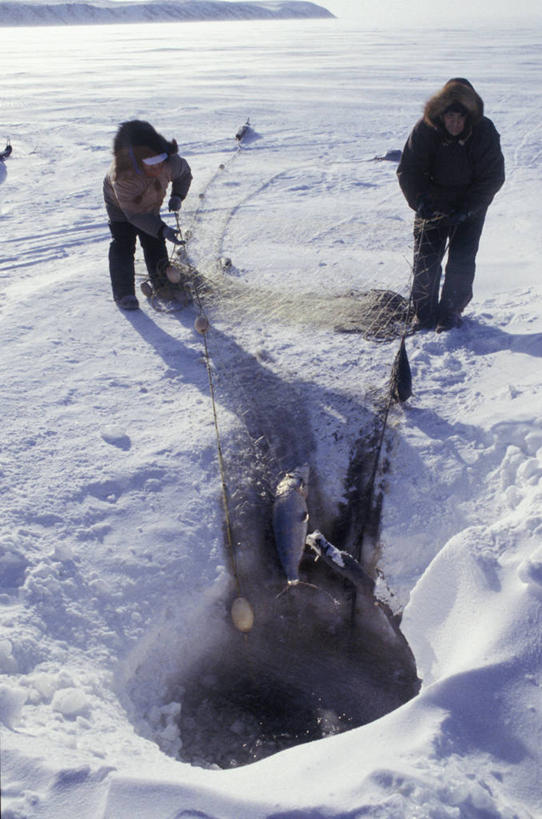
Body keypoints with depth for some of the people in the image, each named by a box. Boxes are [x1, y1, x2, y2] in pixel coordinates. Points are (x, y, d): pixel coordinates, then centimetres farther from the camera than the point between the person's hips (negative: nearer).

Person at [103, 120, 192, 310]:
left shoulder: (171, 162, -33)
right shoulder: (122, 176, -44)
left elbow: (185, 173, -7)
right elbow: (134, 214, -38)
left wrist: (177, 196, -22)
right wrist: (162, 229, -48)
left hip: (151, 204, 4)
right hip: (120, 206, -4)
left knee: (155, 243, 5)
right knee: (123, 244, -13)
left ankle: (162, 283, 21)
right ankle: (123, 292, -7)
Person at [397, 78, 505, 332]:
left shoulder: (485, 133, -18)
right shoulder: (425, 130, -18)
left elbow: (492, 177, -13)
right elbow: (407, 170, -12)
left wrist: (468, 208, -24)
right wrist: (420, 200, -28)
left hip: (470, 206, 0)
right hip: (432, 203, 1)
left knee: (462, 259, -6)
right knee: (426, 257, -4)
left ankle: (451, 311, 8)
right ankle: (424, 312, 9)